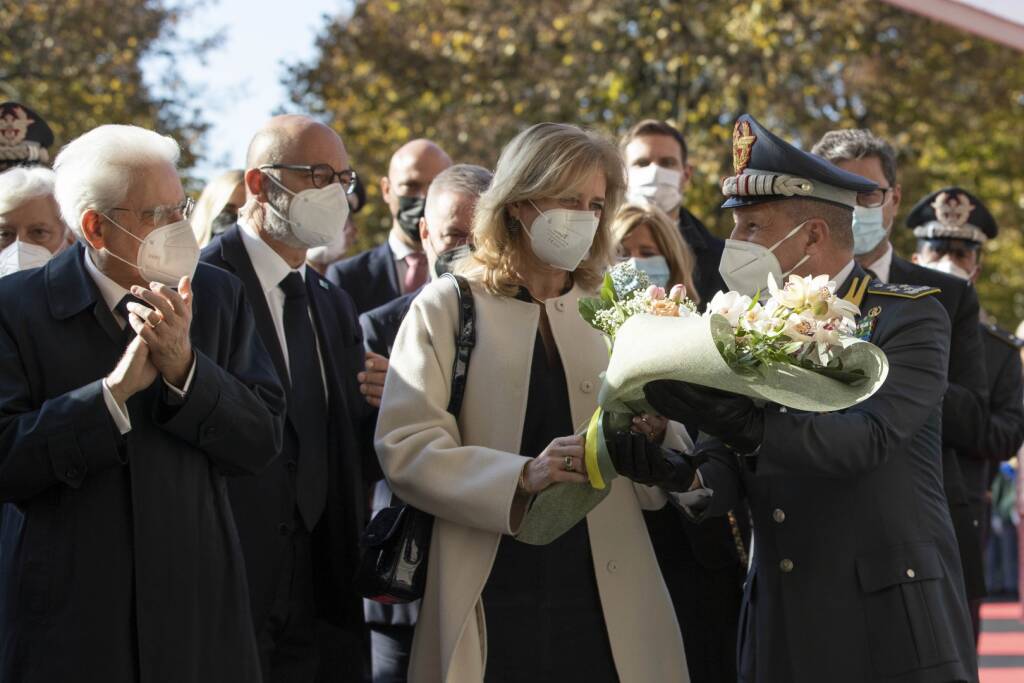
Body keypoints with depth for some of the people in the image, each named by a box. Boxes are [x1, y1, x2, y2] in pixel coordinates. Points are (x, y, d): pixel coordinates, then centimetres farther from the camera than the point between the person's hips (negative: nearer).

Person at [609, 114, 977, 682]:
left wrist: (748, 426, -35)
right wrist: (683, 475, -22)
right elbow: (731, 465, 1)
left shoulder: (909, 316, -6)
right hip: (780, 628, 5)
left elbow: (869, 437, -22)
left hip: (889, 622, -5)